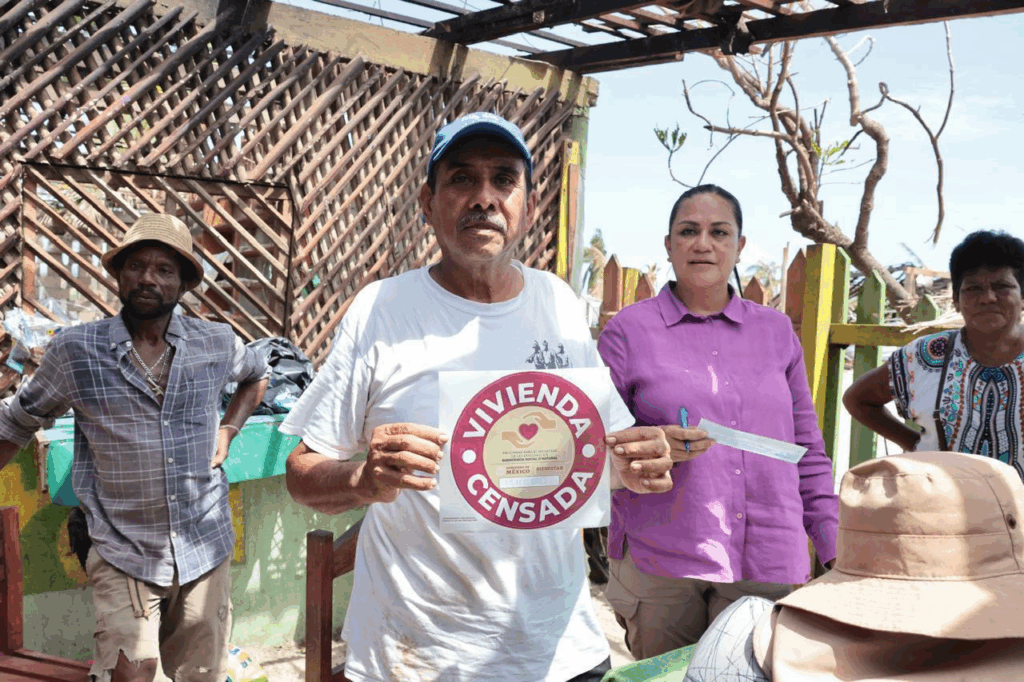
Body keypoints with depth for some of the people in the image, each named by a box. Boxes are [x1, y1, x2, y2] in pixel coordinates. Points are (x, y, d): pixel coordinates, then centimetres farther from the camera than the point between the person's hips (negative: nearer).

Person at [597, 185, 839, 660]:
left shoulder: (776, 331, 13)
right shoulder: (629, 330, 3)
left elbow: (807, 449, 16)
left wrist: (836, 550, 12)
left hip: (767, 565, 2)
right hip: (658, 563, -2)